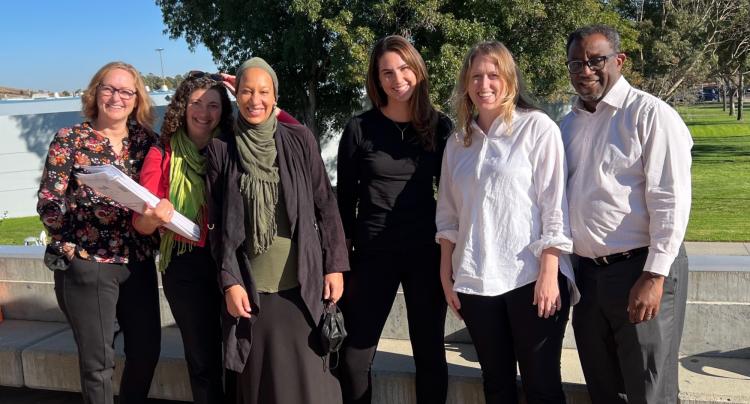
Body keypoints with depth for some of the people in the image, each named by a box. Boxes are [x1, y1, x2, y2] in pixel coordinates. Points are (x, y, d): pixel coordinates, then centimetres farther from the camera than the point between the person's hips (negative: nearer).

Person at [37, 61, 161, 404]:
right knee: (98, 361, 3)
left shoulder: (146, 140, 6)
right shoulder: (69, 140, -3)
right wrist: (87, 203, -20)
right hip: (85, 264, -3)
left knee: (147, 352, 9)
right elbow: (47, 207, -6)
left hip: (138, 263, 4)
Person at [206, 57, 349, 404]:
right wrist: (230, 282, -3)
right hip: (250, 288, 1)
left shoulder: (299, 140, 0)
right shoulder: (221, 149, 1)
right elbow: (217, 224, 3)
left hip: (303, 284, 0)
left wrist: (335, 266, -1)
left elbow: (325, 205, 3)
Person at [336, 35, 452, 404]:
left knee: (430, 353, 11)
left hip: (426, 252, 1)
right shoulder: (360, 128, -2)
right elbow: (344, 195, 2)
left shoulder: (439, 126, 2)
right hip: (373, 253, -1)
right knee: (354, 356, 4)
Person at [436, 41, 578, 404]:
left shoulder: (538, 127, -3)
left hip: (531, 278, -4)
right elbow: (448, 214, 13)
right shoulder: (459, 142, 11)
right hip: (476, 281, 5)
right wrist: (446, 276, 9)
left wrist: (549, 274, -13)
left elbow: (555, 205, -8)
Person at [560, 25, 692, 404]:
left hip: (640, 270, -6)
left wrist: (654, 276, -18)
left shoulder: (649, 114, -9)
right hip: (587, 272, 6)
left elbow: (671, 201, -14)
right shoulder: (568, 124, 12)